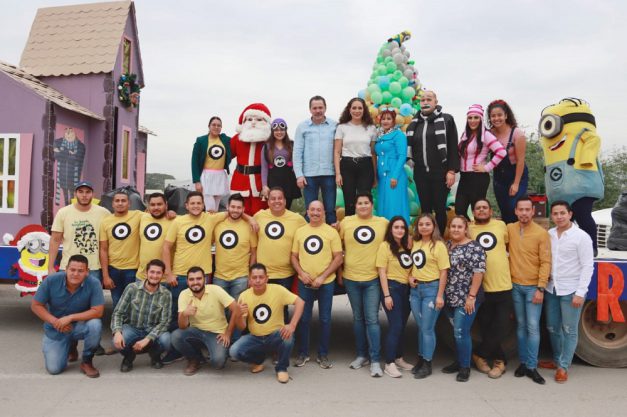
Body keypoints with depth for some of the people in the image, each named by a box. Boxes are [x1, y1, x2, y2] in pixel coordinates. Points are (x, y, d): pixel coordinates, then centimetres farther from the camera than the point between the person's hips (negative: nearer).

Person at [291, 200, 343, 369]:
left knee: (325, 319, 7)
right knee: (303, 318, 9)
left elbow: (338, 258, -6)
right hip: (305, 283, 2)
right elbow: (294, 256, 8)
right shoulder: (300, 231, 4)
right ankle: (303, 353, 23)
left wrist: (322, 277, -14)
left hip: (326, 283, -2)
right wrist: (301, 273, -9)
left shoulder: (331, 232, -4)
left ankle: (323, 355, 20)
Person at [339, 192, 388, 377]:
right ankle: (362, 355, 26)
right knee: (358, 318, 13)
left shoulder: (384, 223, -1)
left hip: (373, 279, -2)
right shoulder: (346, 222, 0)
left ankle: (375, 360, 5)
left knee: (372, 319, -3)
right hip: (351, 278, 2)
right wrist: (338, 271, 6)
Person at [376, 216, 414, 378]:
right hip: (392, 287, -6)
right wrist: (386, 295, -15)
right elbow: (382, 272, -12)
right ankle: (389, 364, -3)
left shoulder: (407, 246, 10)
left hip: (406, 289, 6)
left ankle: (398, 358, 23)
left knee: (402, 325, 11)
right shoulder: (385, 246, -8)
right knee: (395, 326, -9)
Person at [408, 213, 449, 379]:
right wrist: (410, 277, 0)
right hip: (415, 288, 6)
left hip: (431, 288, -5)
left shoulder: (439, 245, -9)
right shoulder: (415, 243, 8)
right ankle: (421, 359, 26)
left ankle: (427, 364, 13)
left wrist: (440, 295, -14)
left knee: (427, 328, 1)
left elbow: (443, 272, -11)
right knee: (420, 327, 14)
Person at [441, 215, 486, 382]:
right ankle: (459, 361, 27)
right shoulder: (446, 245, 10)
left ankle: (465, 367, 9)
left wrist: (471, 296, -17)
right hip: (450, 298, 6)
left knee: (461, 332, -5)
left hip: (466, 299, -6)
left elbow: (479, 272, -15)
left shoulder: (474, 247, -10)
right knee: (456, 331, 13)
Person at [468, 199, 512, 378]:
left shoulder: (501, 225, 5)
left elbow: (511, 244, 19)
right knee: (487, 329, 6)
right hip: (481, 289, -1)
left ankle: (479, 355, 18)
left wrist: (511, 263, 12)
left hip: (504, 286, 1)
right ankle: (499, 361, 23)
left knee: (500, 329, 0)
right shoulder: (468, 228, 0)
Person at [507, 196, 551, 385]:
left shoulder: (541, 233, -9)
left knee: (533, 327, -4)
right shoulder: (509, 229, 0)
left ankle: (532, 367, 4)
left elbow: (546, 263, -10)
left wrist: (541, 288, -14)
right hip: (515, 286, 3)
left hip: (533, 287, -3)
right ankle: (523, 362, 20)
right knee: (521, 325, 11)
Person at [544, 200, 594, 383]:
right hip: (551, 289, 5)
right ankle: (556, 360, 31)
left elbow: (588, 266, -11)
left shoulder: (581, 236, -10)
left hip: (571, 291, -5)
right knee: (552, 328, 14)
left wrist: (580, 293, -15)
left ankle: (563, 366, 13)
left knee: (569, 331, 2)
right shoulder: (549, 234, 4)